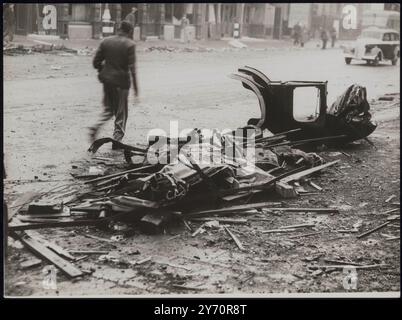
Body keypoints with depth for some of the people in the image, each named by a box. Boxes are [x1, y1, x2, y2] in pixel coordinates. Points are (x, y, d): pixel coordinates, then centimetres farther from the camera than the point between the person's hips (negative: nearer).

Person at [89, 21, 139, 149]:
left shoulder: (106, 42, 3)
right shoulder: (129, 45, -10)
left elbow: (96, 62, 3)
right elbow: (132, 68, -15)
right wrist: (135, 88, -13)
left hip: (107, 80, 4)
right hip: (121, 81, -4)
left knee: (108, 109, 21)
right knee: (121, 112, 10)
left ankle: (95, 128, -2)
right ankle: (117, 140, 13)